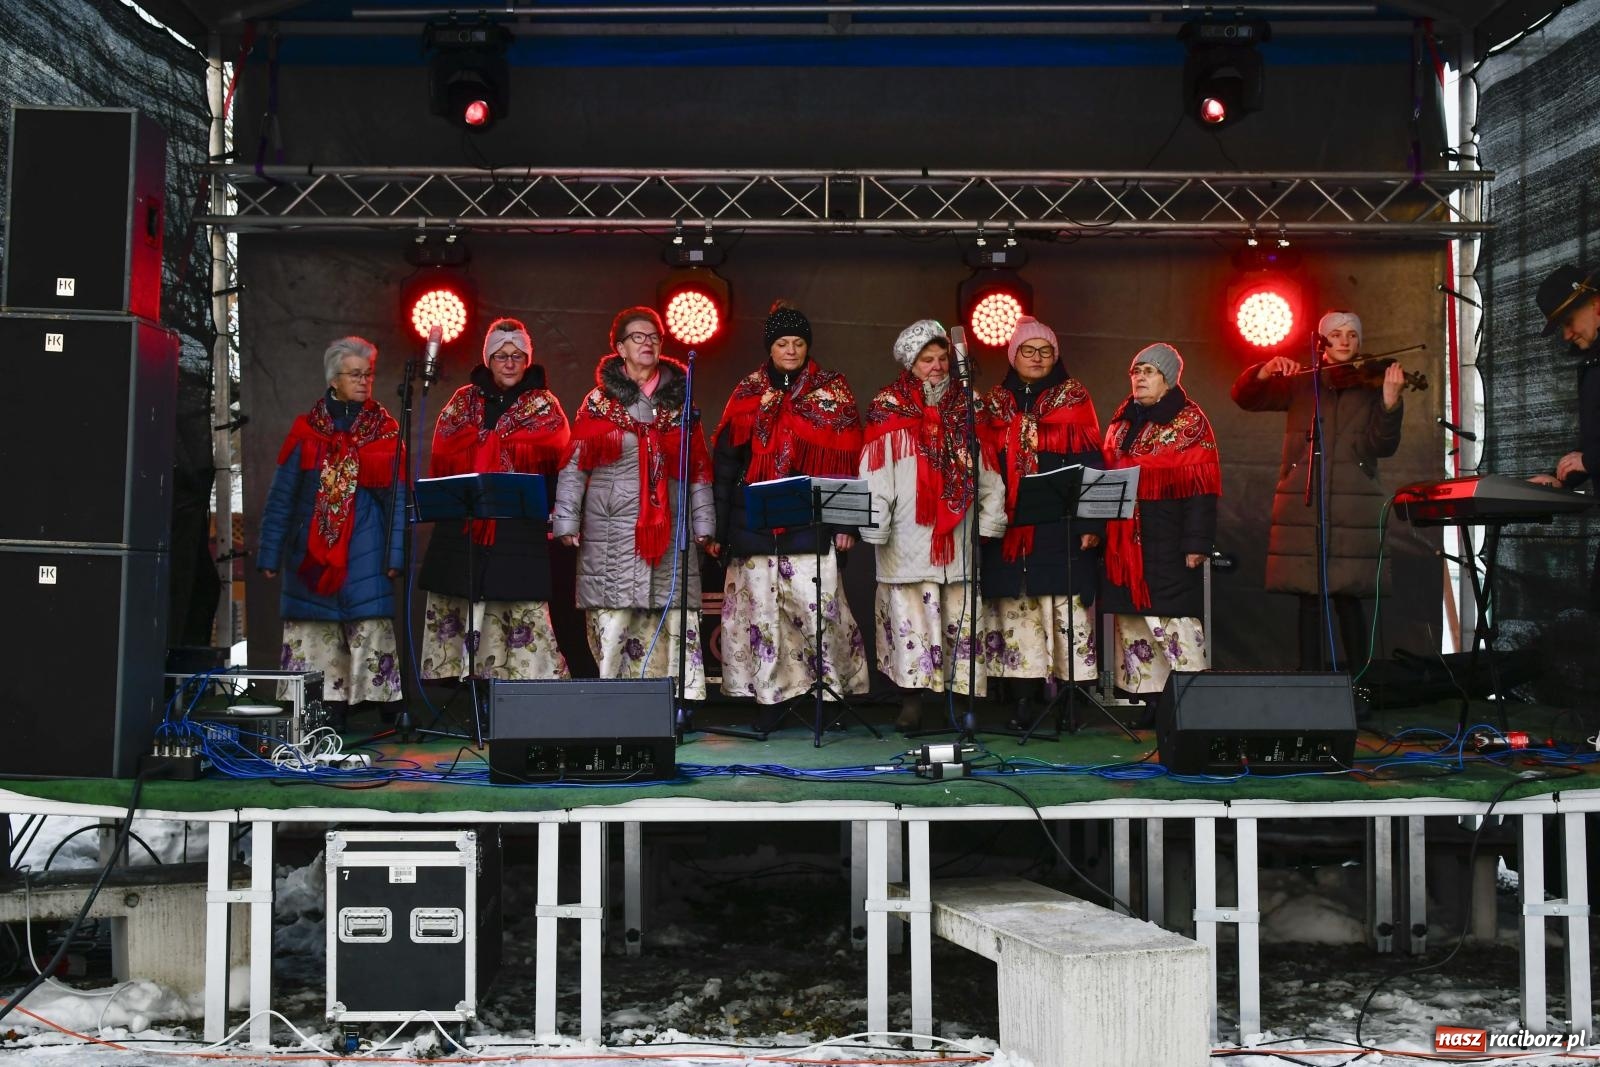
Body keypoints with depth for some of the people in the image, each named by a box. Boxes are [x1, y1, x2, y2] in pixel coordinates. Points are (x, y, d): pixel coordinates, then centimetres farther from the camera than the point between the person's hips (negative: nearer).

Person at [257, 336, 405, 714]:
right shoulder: (308, 429, 7)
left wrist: (395, 554, -5)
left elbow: (397, 498, 4)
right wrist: (269, 554, 4)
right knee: (312, 640, 0)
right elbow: (280, 497, 8)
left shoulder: (386, 431, 7)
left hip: (365, 554, -1)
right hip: (311, 554, 1)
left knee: (369, 628, -8)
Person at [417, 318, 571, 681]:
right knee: (454, 608, -3)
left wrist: (484, 441, -4)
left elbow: (550, 450, -6)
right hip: (461, 527, 2)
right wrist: (509, 445, -7)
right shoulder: (464, 401, 17)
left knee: (522, 607, -9)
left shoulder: (543, 405, 12)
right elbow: (443, 453, 3)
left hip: (520, 526, -2)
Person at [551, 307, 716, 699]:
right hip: (611, 529, -2)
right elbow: (574, 465, 4)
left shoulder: (679, 402, 13)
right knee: (612, 616, -5)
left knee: (679, 615, -4)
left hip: (668, 528, 2)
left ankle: (686, 695, -3)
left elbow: (699, 469, 14)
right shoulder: (599, 401, 7)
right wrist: (566, 521, -4)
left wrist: (703, 525, 8)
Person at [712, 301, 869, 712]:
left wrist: (847, 522, -4)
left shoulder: (832, 392, 7)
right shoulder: (748, 393, 12)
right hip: (754, 522, 2)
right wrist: (719, 525, 7)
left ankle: (837, 685, 3)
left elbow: (848, 461, 3)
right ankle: (768, 694, 8)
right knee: (760, 608, 1)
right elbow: (725, 460, 12)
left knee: (818, 607, -9)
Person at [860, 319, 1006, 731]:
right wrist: (874, 528, -8)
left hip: (959, 534, 3)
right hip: (908, 537, -3)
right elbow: (875, 476, -2)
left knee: (962, 615, 2)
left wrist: (990, 519, 5)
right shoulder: (889, 408, 3)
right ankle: (912, 702, 2)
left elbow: (985, 468, 12)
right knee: (910, 616, -3)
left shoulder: (963, 406, 13)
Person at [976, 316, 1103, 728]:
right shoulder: (995, 403, 15)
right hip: (1008, 525, 3)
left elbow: (1090, 462, 1)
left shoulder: (1073, 398, 7)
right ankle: (1023, 702, 4)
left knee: (1066, 602, -8)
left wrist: (1091, 523, -8)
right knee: (1015, 609, 0)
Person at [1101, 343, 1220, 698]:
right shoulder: (1124, 418, 17)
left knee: (1170, 614, -10)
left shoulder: (1189, 421, -2)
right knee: (1130, 616, 5)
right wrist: (1098, 526, 13)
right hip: (1125, 537, 6)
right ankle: (1141, 692, 11)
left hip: (1167, 539, -6)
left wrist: (1196, 544, -14)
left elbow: (1200, 487, -8)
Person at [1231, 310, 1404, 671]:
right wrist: (1267, 370, -10)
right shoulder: (1300, 385, 12)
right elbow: (1244, 397, 9)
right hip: (1303, 506, 1)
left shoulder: (1371, 386, 8)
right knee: (1310, 596, 2)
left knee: (1347, 596, -5)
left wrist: (1390, 400, -20)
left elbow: (1382, 446, -4)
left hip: (1353, 508, -1)